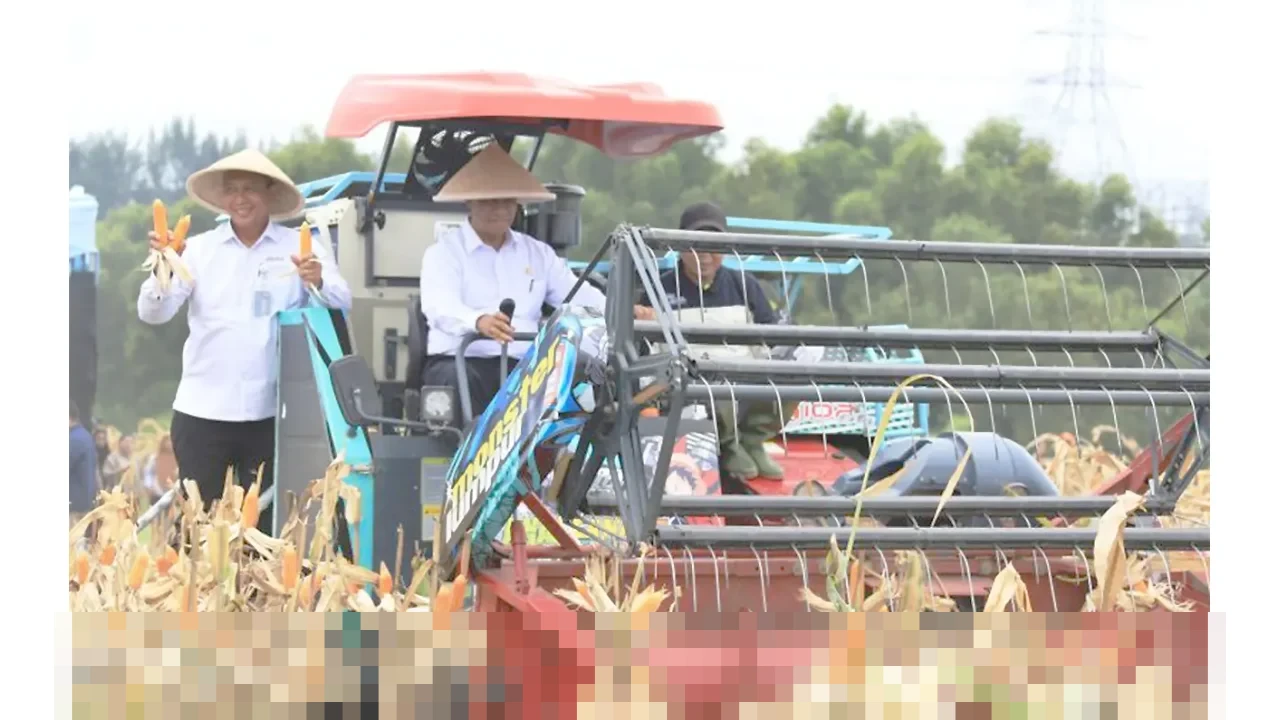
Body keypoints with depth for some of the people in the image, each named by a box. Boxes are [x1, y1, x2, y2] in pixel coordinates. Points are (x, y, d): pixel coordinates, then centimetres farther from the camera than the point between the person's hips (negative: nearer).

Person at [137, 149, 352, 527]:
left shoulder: (299, 248, 3)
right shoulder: (199, 249, 8)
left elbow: (342, 305, -6)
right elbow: (153, 313, 1)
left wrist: (318, 282, -28)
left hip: (271, 413, -1)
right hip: (202, 411, 1)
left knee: (265, 522, 1)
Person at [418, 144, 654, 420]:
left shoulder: (538, 254, 22)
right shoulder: (444, 252, 4)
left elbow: (578, 294, 12)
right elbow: (440, 307, -15)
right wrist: (478, 321, -39)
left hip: (522, 367, 4)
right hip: (459, 363, -4)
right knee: (459, 380, -38)